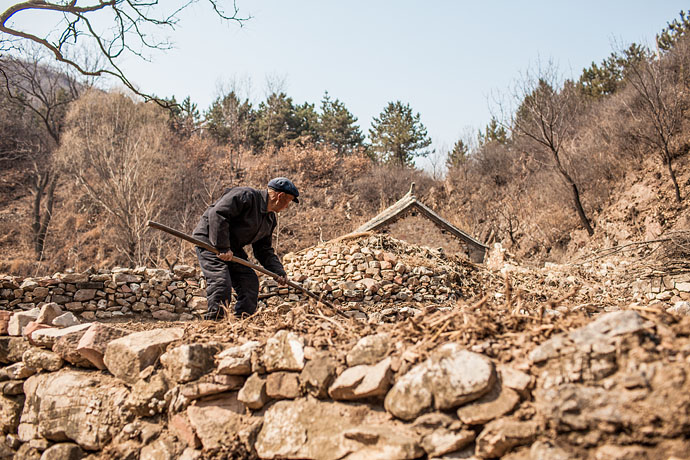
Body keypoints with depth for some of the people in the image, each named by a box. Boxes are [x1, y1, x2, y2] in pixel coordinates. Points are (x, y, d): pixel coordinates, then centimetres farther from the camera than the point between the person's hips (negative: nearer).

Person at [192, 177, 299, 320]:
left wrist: (279, 272, -2)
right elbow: (217, 214, -27)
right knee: (221, 284, -21)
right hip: (210, 240, -9)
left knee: (250, 282, 3)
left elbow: (264, 250, 12)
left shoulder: (270, 219, 9)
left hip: (232, 248, 9)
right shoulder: (245, 196, -19)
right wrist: (222, 247, -29)